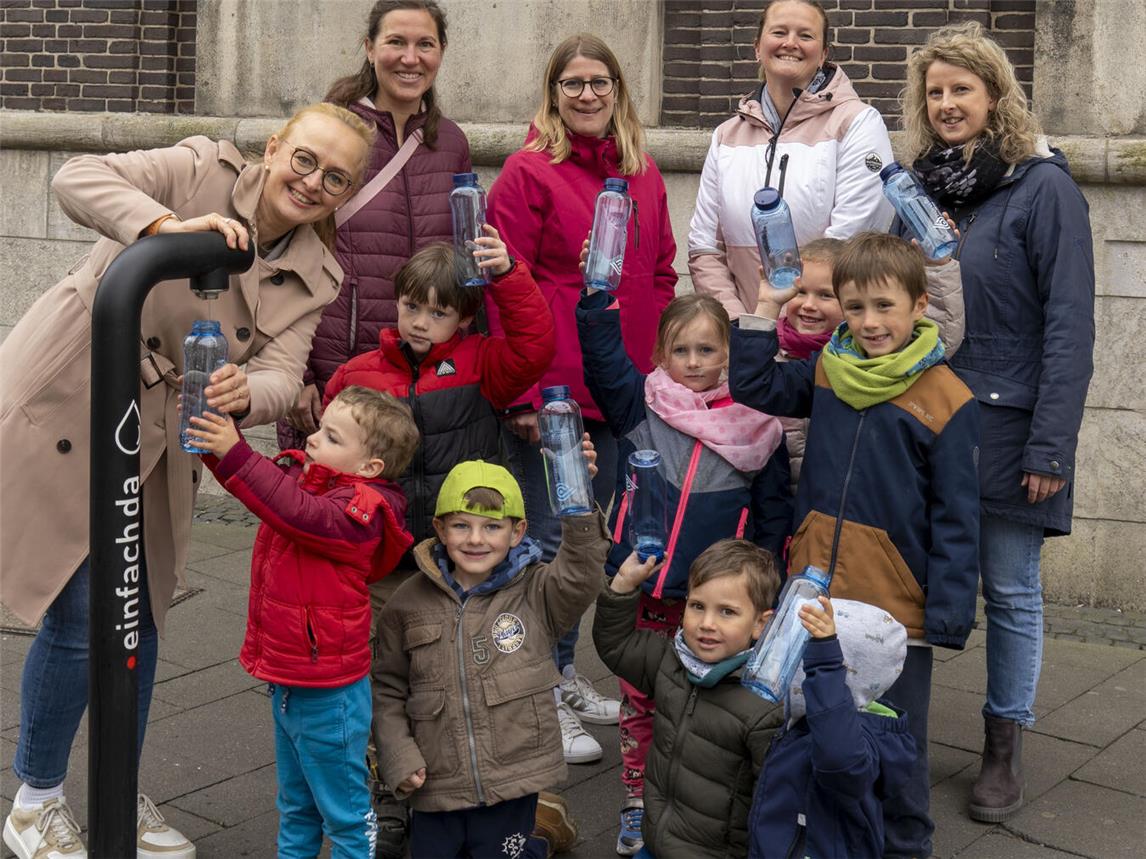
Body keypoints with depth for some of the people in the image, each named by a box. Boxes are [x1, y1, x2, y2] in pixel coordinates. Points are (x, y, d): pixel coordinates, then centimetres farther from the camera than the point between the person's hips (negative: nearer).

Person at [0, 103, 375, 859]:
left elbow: (282, 377, -13)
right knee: (83, 616, -5)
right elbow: (78, 179, -25)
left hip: (156, 450, 6)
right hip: (64, 418, -6)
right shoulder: (201, 172, -11)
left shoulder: (316, 277, 2)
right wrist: (167, 226, -41)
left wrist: (243, 391, -36)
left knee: (140, 619, 12)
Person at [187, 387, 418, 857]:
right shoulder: (301, 474, 3)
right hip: (287, 682, 9)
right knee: (296, 806, 26)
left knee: (344, 811, 6)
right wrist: (218, 437, -12)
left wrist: (235, 454, -41)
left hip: (328, 694, -9)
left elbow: (298, 513, -38)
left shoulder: (359, 509, -22)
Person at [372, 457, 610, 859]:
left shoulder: (535, 593, -2)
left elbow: (579, 577, -23)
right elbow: (388, 689, 7)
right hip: (436, 786, 2)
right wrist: (399, 758, -4)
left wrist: (579, 508, -36)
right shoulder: (410, 603, 1)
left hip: (511, 782, -2)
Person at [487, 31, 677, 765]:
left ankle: (565, 677, 32)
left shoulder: (643, 174, 9)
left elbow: (661, 277, 14)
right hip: (551, 393, -6)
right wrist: (525, 394, -15)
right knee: (550, 541, 1)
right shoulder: (530, 172, -7)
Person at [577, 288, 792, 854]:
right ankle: (638, 804, 26)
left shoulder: (756, 428, 0)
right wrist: (597, 291, -27)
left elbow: (774, 516, 5)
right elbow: (601, 352, -14)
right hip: (642, 593, 1)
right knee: (639, 702, 11)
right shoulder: (638, 406, 1)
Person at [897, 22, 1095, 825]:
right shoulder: (919, 185, 9)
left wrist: (1051, 446, -16)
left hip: (1004, 427, -5)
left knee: (1011, 591, 6)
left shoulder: (1043, 187, -9)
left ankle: (1005, 748, 19)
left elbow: (1069, 328, -12)